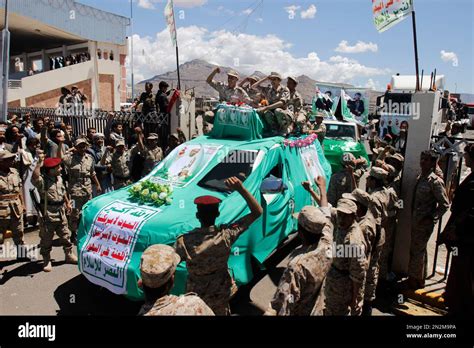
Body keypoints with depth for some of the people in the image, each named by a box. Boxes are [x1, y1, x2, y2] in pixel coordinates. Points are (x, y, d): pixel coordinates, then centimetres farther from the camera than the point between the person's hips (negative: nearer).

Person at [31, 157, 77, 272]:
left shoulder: (59, 178, 6)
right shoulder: (42, 180, -17)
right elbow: (34, 178, -42)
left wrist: (68, 203, 27)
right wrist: (39, 163, -41)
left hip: (61, 211, 6)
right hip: (48, 213, -6)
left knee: (65, 235, 16)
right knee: (46, 238, 7)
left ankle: (69, 255, 32)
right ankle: (46, 261, 21)